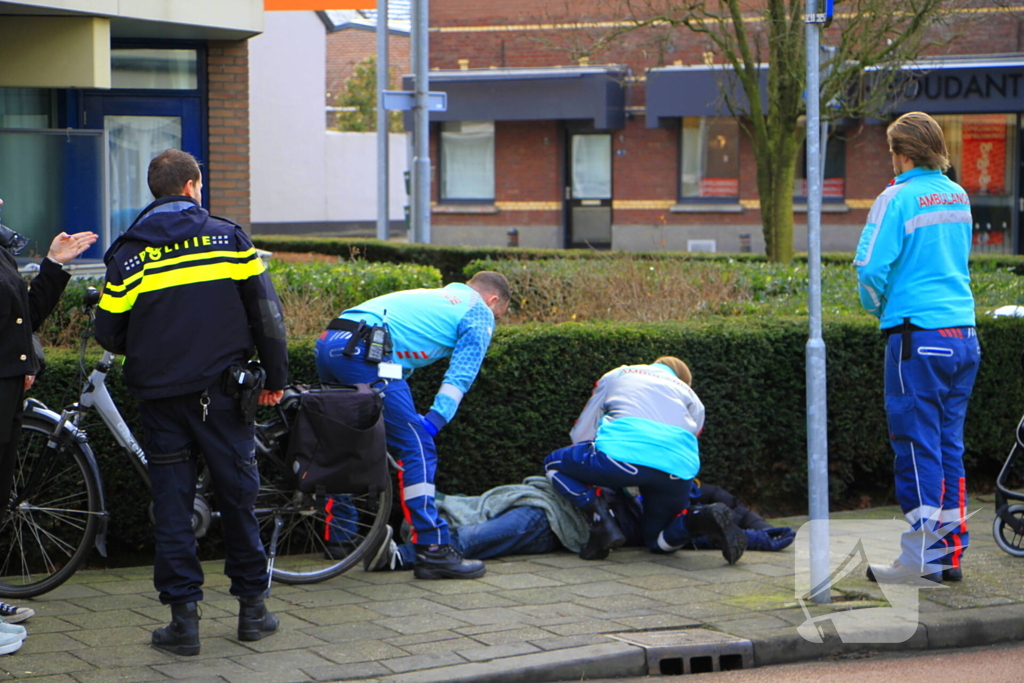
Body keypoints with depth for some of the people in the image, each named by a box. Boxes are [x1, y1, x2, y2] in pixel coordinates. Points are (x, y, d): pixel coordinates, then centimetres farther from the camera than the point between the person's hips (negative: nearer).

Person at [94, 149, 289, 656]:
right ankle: (252, 606, 17)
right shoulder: (228, 237, 0)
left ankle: (183, 617, 2)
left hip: (160, 394, 0)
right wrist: (275, 377, 9)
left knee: (172, 504, 5)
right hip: (222, 389, 0)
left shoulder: (129, 253, -1)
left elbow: (109, 333, 0)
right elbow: (266, 312, -1)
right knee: (238, 496, 11)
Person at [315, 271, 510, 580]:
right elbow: (459, 377, 4)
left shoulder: (434, 297, 37)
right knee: (417, 448, -4)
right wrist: (433, 422, 1)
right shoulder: (480, 313, 15)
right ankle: (432, 549, -7)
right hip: (364, 353, -9)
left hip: (327, 343, 9)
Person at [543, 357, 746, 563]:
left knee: (554, 463, 22)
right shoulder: (690, 397, 35)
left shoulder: (616, 376, 34)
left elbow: (580, 433, 31)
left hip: (622, 453, -3)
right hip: (678, 467, 3)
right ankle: (702, 519, -8)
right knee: (660, 542, 25)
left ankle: (603, 524, -1)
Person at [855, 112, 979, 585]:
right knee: (950, 445, 11)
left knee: (918, 446, -3)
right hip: (963, 334, 7)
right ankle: (950, 553, 15)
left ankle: (920, 559, -1)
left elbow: (871, 266, -15)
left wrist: (877, 307, 5)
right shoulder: (958, 196, 12)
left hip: (918, 337, -7)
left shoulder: (899, 198, -9)